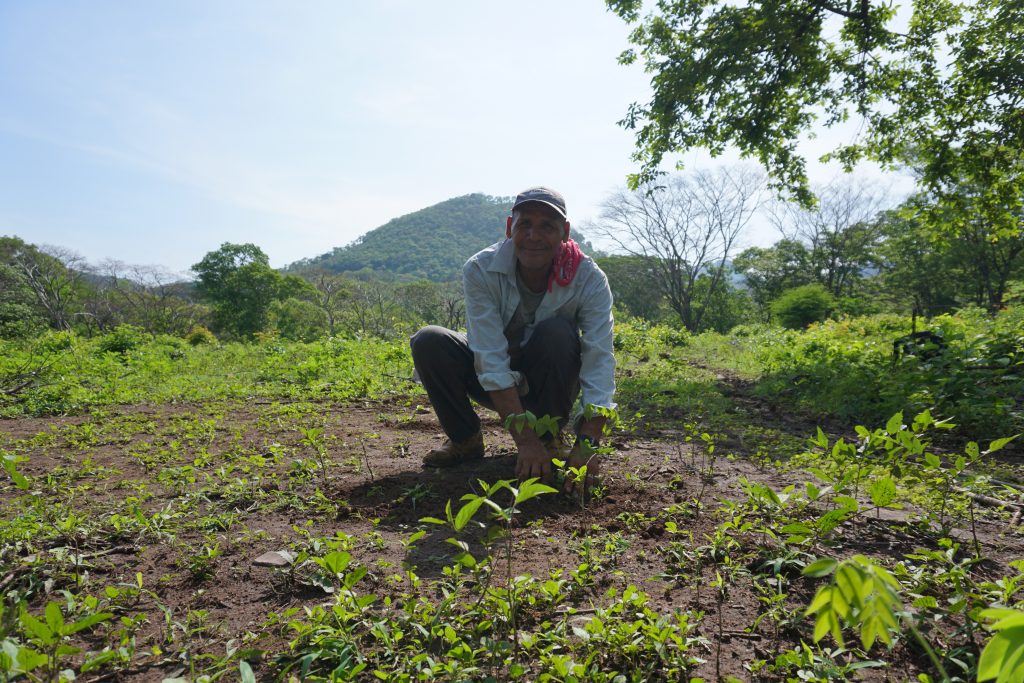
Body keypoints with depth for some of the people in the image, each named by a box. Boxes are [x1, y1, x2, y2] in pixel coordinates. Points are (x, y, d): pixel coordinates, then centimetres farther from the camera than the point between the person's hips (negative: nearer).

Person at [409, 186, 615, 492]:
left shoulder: (590, 279, -23)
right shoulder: (480, 270, -24)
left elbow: (600, 363, -29)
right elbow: (491, 361, -31)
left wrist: (587, 444, -41)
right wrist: (524, 441, -38)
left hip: (553, 384, 0)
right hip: (495, 384, 1)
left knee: (557, 332, -32)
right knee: (428, 341, -24)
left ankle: (548, 438, -10)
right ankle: (465, 440, -4)